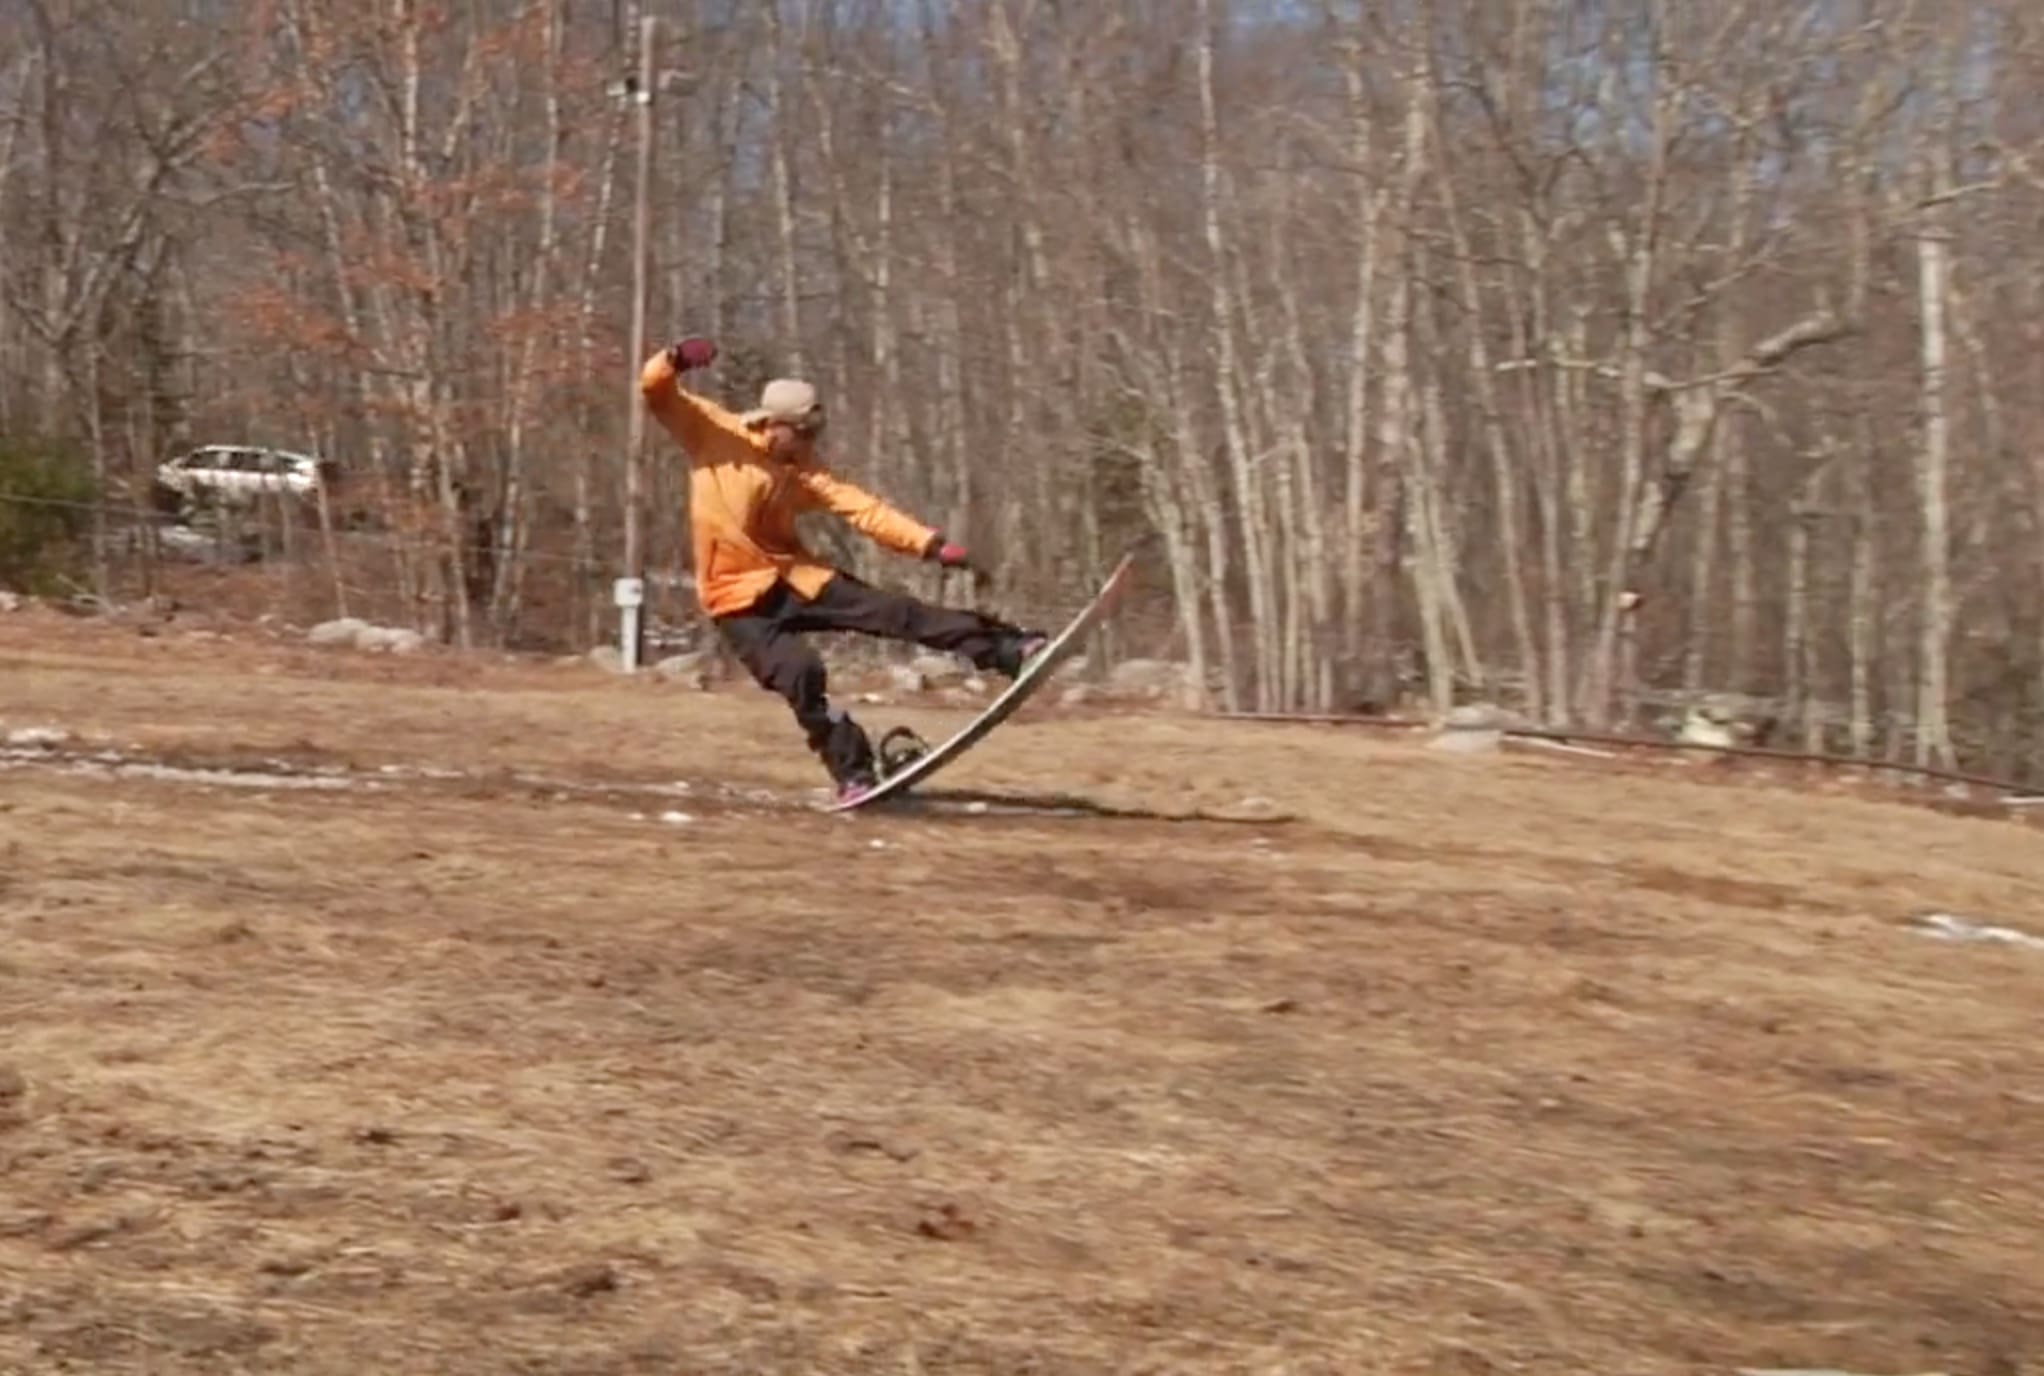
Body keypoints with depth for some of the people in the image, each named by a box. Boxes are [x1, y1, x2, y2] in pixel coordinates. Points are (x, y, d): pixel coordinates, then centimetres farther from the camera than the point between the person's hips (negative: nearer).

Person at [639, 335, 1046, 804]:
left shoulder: (802, 467, 0)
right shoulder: (711, 431, -8)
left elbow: (862, 509, -7)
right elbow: (655, 390, -15)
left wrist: (931, 543, -19)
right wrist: (676, 358, -40)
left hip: (791, 575, 4)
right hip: (737, 595, -4)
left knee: (895, 612, -6)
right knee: (801, 672, -23)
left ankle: (1007, 651, -6)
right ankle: (853, 773, -12)